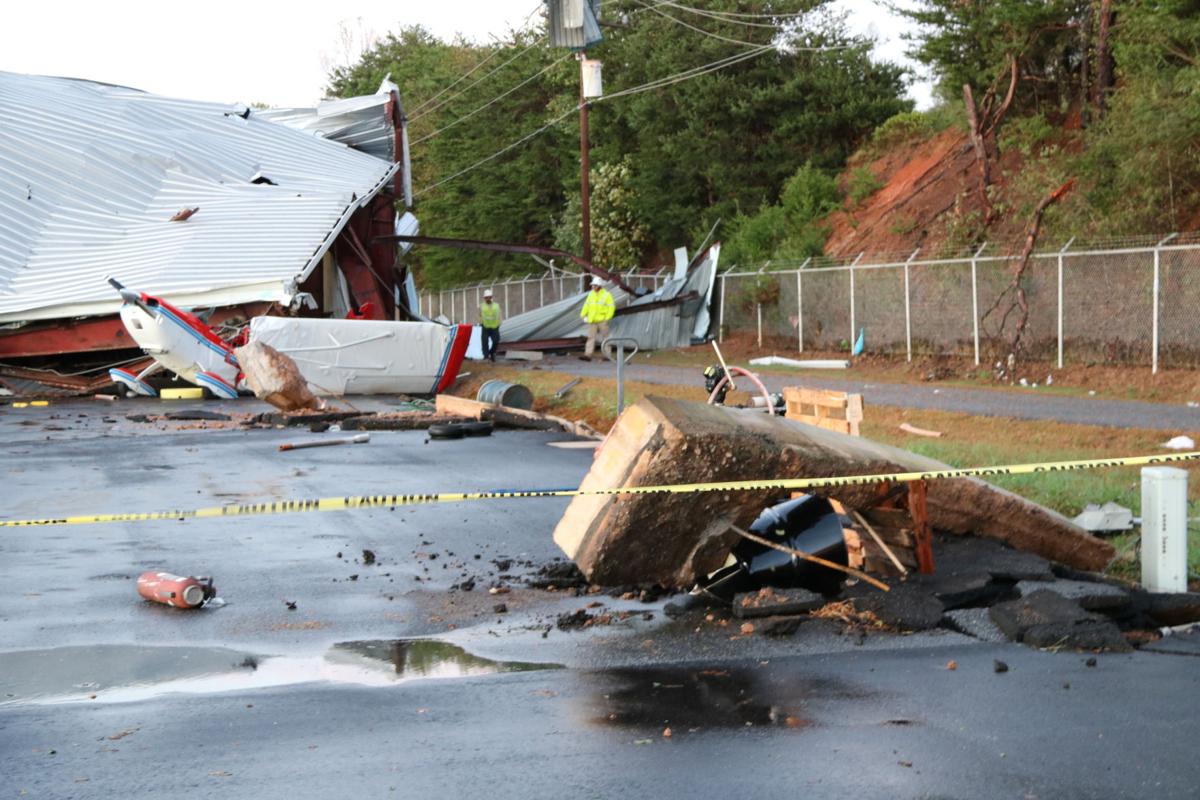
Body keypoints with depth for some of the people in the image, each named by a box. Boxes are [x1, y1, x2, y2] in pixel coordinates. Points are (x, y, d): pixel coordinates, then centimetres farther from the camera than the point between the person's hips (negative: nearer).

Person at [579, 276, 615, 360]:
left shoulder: (606, 294, -6)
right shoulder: (591, 294, 9)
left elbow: (611, 307, -7)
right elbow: (586, 305, 14)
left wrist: (607, 318, -12)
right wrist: (583, 315, 5)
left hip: (602, 320, -4)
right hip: (592, 321, 4)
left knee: (604, 338, 3)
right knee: (590, 337, -2)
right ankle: (588, 355, -5)